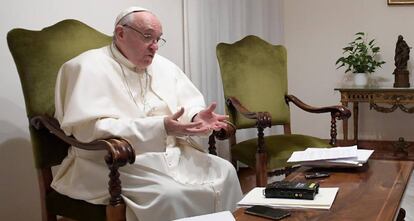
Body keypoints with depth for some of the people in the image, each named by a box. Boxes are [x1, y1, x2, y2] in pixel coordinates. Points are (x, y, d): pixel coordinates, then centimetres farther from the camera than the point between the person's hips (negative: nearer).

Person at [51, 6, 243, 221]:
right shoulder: (89, 67, -10)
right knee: (169, 195, -31)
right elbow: (89, 129, -22)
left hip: (171, 153, 7)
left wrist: (197, 117, -12)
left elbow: (191, 102, 15)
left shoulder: (163, 66, 15)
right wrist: (160, 128, -28)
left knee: (225, 172, -9)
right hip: (116, 163, -7)